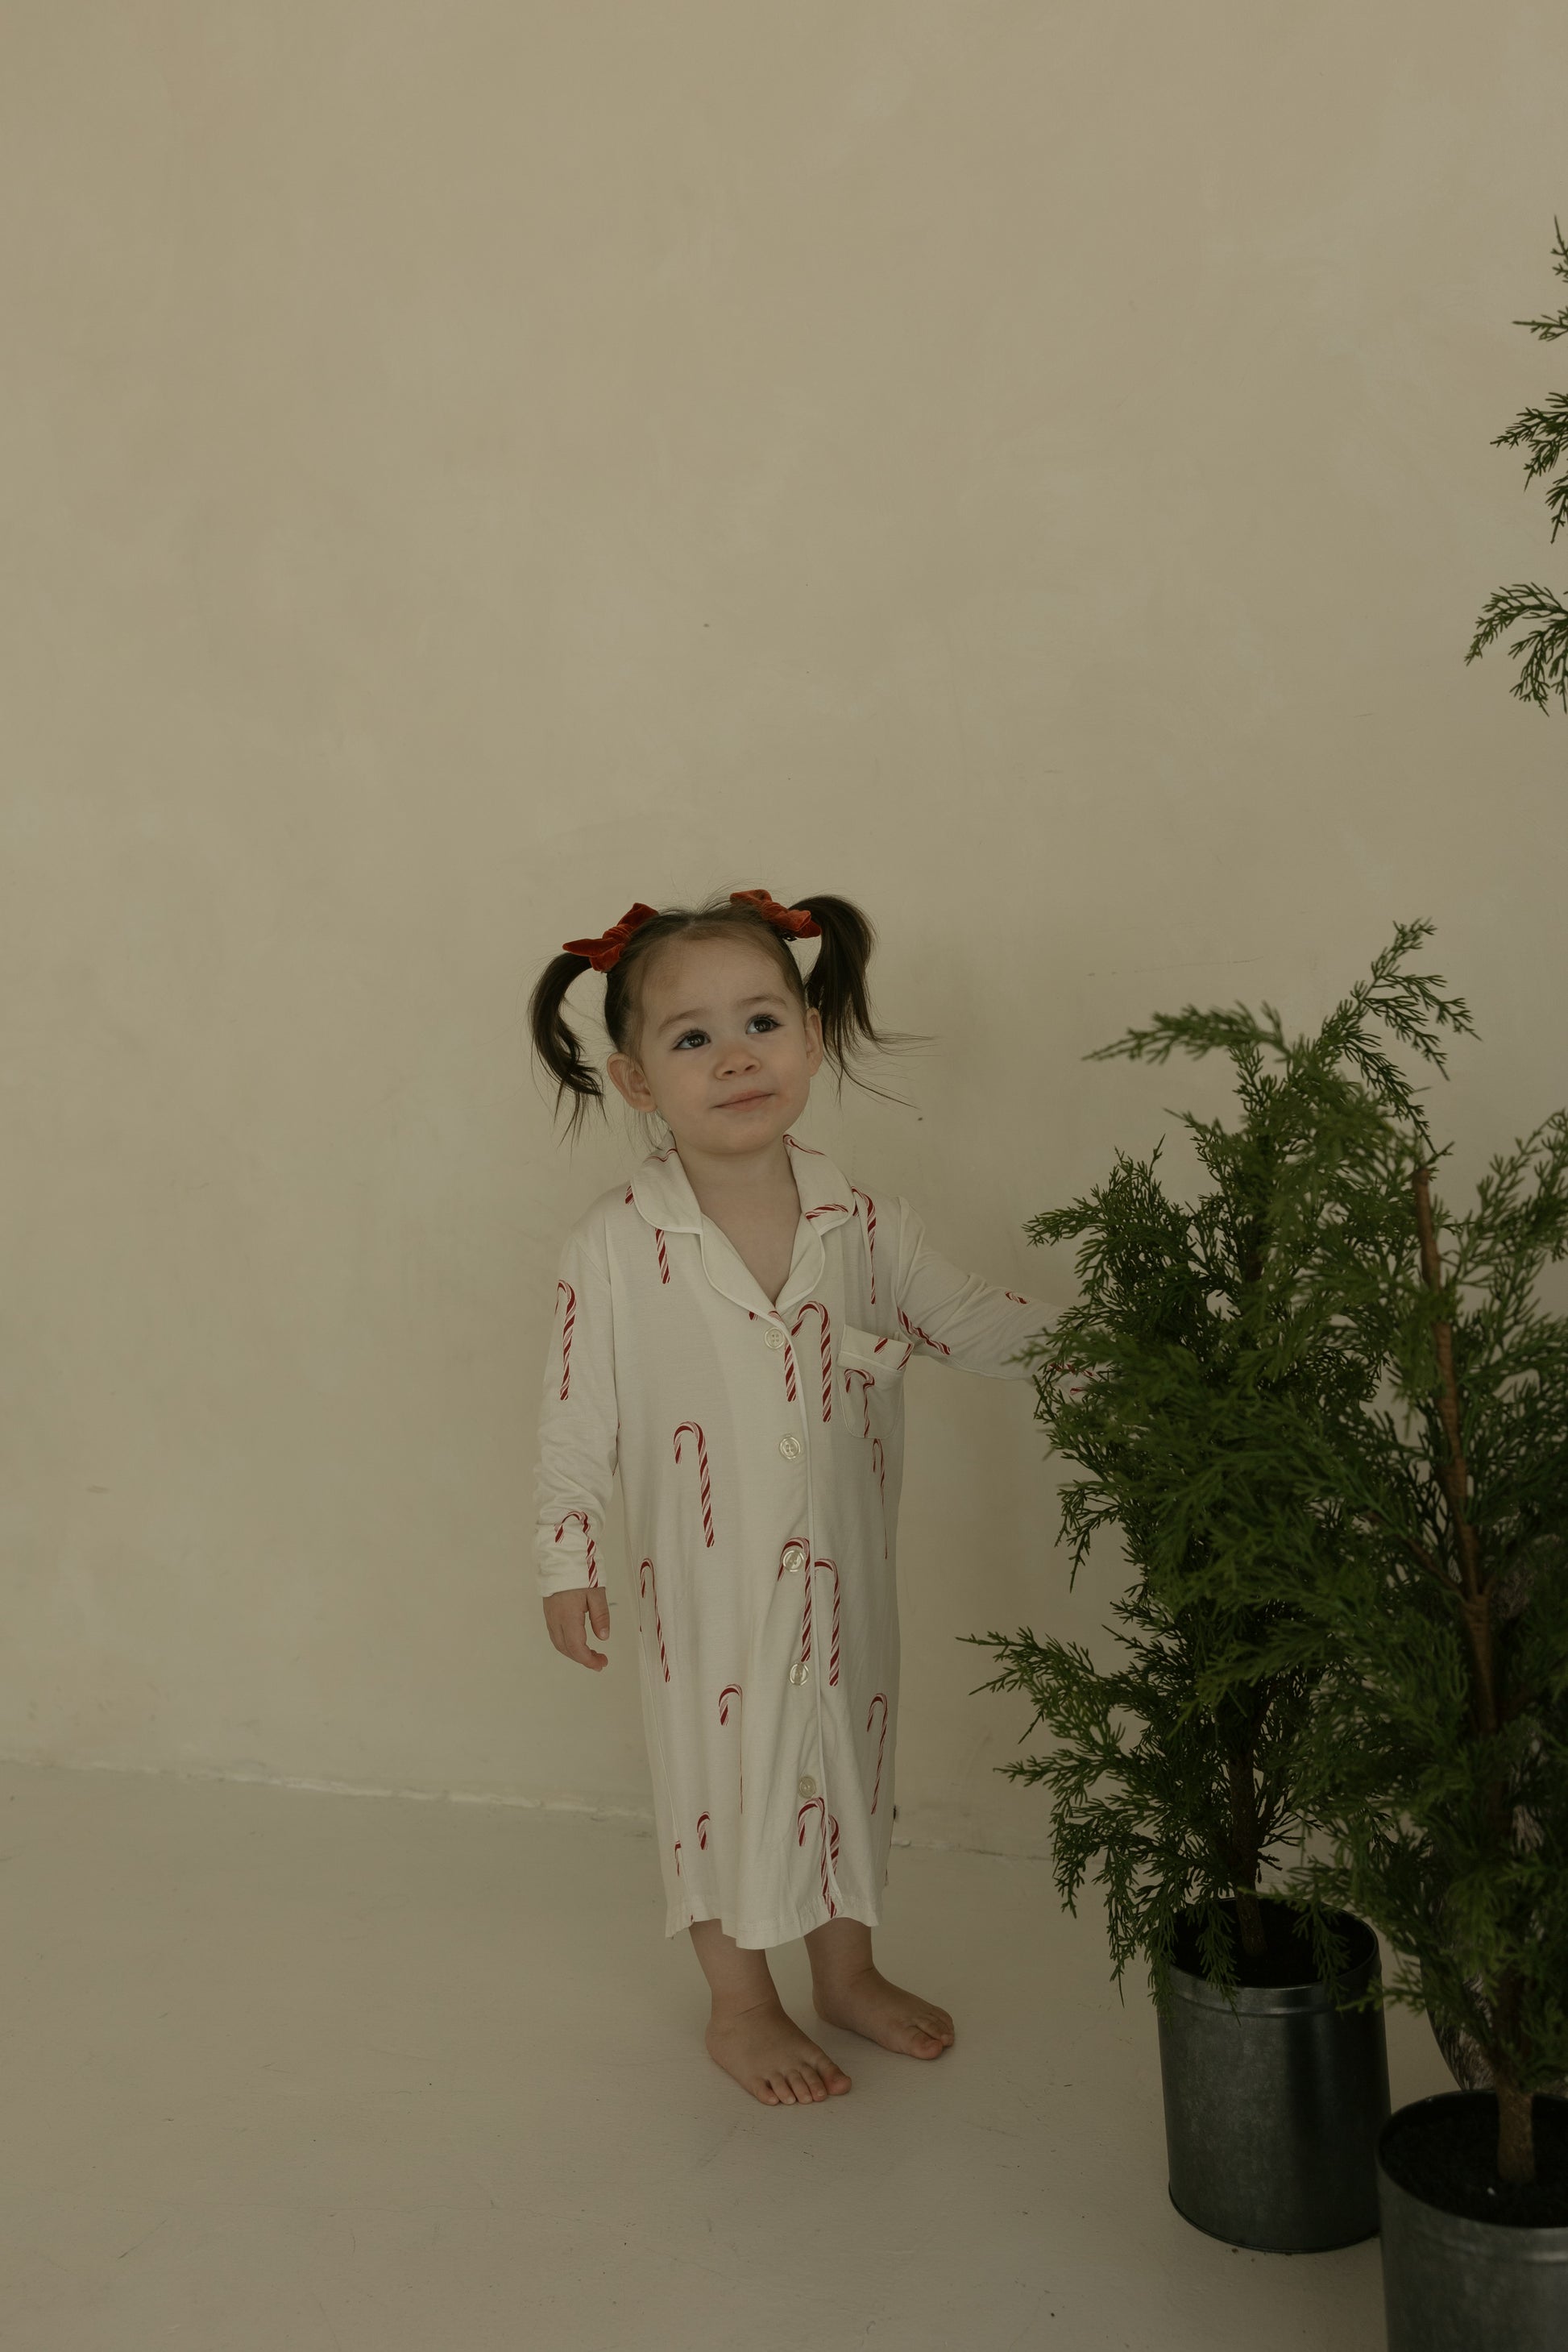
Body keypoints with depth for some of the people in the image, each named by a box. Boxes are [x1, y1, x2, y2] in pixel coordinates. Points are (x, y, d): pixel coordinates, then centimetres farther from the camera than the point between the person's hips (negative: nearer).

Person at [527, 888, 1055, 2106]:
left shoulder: (864, 1224, -8)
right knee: (723, 1771, 11)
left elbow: (975, 1322, 2)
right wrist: (568, 1563, -8)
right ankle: (743, 2005, 34)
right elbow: (576, 1414, -9)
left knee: (850, 1753, 19)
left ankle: (848, 1970, 43)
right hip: (705, 1586, -3)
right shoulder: (616, 1246, -16)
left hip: (845, 1572, 4)